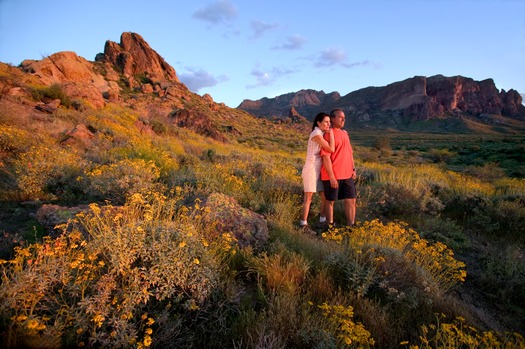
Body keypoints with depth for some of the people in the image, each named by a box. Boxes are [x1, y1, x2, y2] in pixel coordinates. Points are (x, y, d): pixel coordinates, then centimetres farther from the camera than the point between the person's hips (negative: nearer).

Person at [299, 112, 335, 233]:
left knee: (325, 196, 10)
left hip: (318, 170, 9)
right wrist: (331, 132, -13)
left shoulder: (322, 134, 14)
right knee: (308, 198, -5)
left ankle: (323, 220, 23)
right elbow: (331, 149, -22)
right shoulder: (316, 134, -16)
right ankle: (303, 224, 3)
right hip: (311, 170, -9)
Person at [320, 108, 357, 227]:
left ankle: (351, 226, 19)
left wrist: (353, 169, 14)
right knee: (330, 201, 6)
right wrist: (331, 176, -19)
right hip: (332, 175, -7)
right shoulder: (329, 134, -11)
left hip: (347, 175, 7)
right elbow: (326, 157, -16)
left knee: (351, 200, 8)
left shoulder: (345, 133, 14)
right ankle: (330, 226, 20)